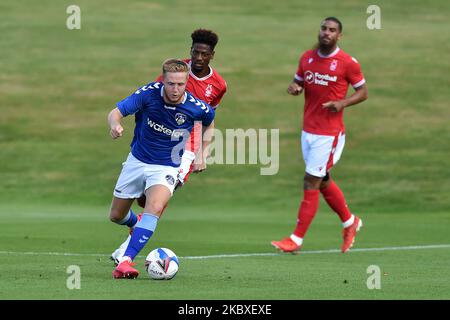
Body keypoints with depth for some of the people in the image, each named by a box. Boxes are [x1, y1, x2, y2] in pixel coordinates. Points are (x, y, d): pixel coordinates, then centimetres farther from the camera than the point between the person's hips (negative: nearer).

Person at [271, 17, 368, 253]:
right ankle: (350, 222, 37)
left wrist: (343, 103, -18)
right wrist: (293, 88, -4)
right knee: (323, 182, 17)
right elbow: (298, 82, 20)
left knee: (311, 183, -7)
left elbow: (363, 92, 0)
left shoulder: (347, 63, -9)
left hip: (330, 133, -6)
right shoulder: (307, 58, 7)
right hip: (308, 130, 6)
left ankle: (297, 239, -2)